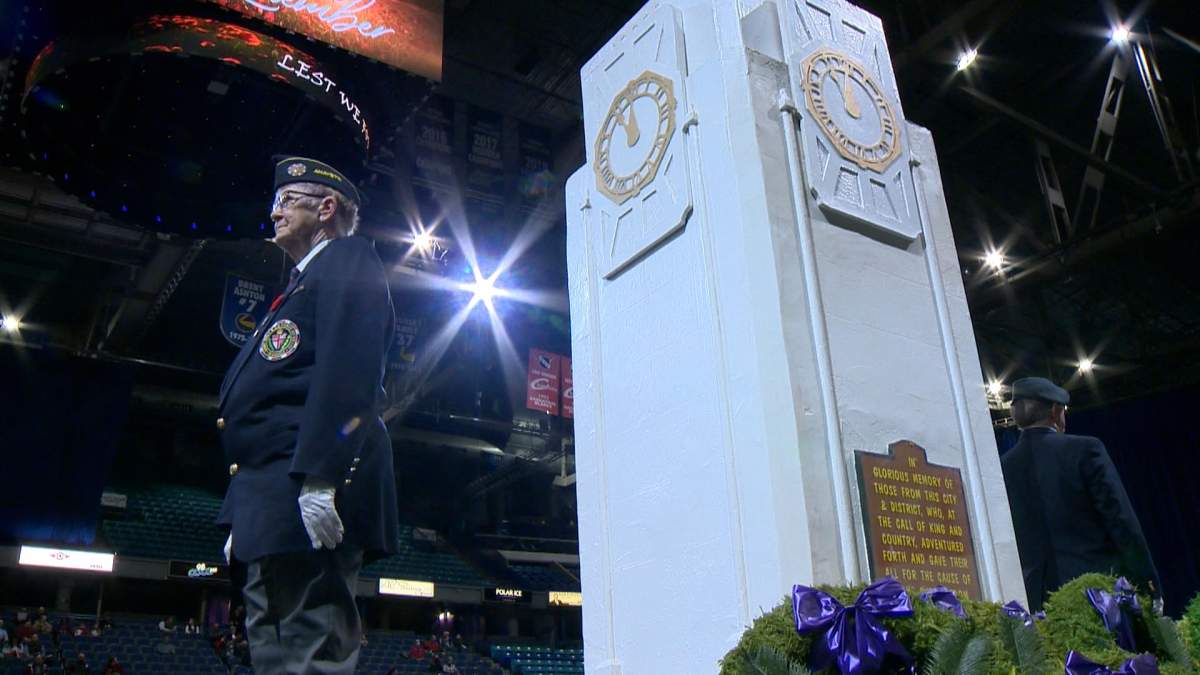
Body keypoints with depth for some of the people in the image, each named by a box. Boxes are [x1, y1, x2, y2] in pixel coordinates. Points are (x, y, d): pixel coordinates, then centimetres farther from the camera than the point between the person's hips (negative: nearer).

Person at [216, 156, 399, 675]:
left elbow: (348, 371, -15)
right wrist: (243, 520, 23)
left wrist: (319, 477, -24)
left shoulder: (349, 260, 2)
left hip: (310, 496, -10)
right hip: (275, 503, 10)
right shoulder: (302, 284, 31)